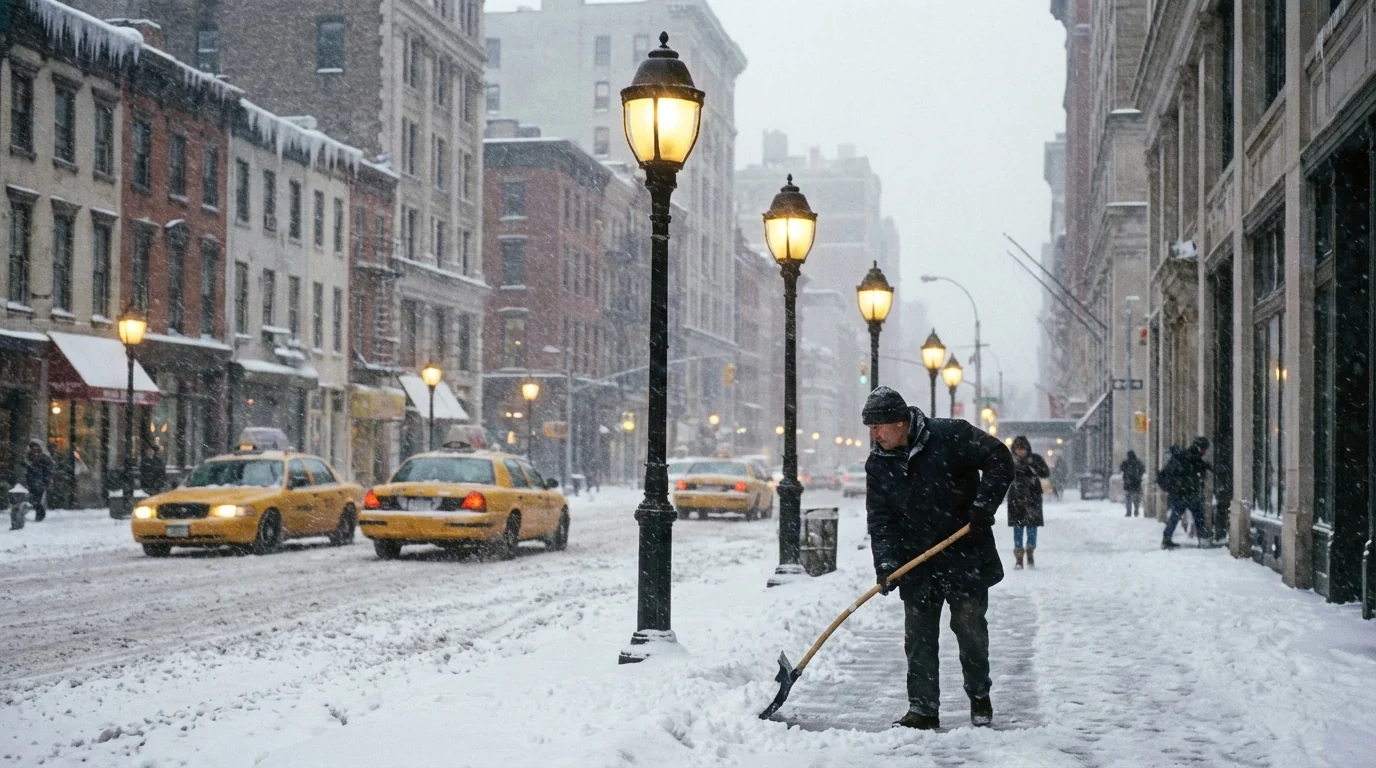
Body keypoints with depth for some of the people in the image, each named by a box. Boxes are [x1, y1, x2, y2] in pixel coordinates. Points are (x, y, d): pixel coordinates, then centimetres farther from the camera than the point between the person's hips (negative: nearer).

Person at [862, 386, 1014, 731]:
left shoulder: (950, 436, -15)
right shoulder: (878, 464, -1)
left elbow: (999, 460, -12)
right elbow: (879, 518, -2)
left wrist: (984, 505, -19)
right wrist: (885, 562, -15)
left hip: (966, 556, -4)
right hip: (917, 565, 4)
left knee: (970, 628, 4)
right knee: (918, 637, 2)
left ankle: (979, 695, 25)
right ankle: (923, 709, 9)